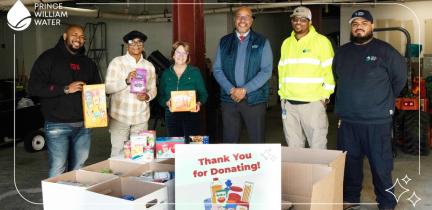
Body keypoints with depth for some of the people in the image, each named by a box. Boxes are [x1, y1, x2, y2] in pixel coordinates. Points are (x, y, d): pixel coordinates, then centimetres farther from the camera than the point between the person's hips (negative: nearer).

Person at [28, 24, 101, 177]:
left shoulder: (88, 63, 16)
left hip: (84, 124, 5)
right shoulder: (49, 58, -1)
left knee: (78, 170, 10)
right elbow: (34, 87, -9)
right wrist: (65, 89, -17)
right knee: (57, 171, -5)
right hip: (58, 125, -5)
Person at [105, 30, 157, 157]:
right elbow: (107, 88, -6)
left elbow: (153, 89, 13)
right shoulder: (116, 62, -1)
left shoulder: (149, 66, 10)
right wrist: (126, 81, -21)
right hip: (120, 116, -3)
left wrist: (147, 96, -9)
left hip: (141, 117, 3)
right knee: (118, 153, 1)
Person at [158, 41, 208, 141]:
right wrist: (166, 103, -11)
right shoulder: (166, 74, 10)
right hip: (171, 116, 2)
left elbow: (203, 94, 4)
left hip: (191, 114, -2)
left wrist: (199, 103, -15)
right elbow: (160, 96, 9)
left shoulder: (195, 72, 4)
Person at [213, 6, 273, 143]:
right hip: (229, 98, 2)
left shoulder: (262, 42, 2)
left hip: (254, 99, -2)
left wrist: (245, 90, -13)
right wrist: (231, 90, -9)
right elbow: (217, 69, 5)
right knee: (229, 141, 6)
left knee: (257, 141, 2)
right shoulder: (224, 42, 9)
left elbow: (266, 71, -5)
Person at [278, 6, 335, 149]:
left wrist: (324, 96, -8)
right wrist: (282, 94, 12)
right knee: (293, 147, 10)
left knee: (317, 147, -3)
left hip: (313, 102, -5)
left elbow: (329, 71, -3)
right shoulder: (286, 43, 15)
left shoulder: (321, 41, -1)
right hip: (288, 103, 5)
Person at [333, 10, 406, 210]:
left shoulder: (385, 51, -4)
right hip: (347, 120, 4)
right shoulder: (342, 52, 10)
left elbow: (400, 77, 2)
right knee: (349, 162, 14)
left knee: (381, 164, 3)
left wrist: (384, 100, 8)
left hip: (377, 120, -4)